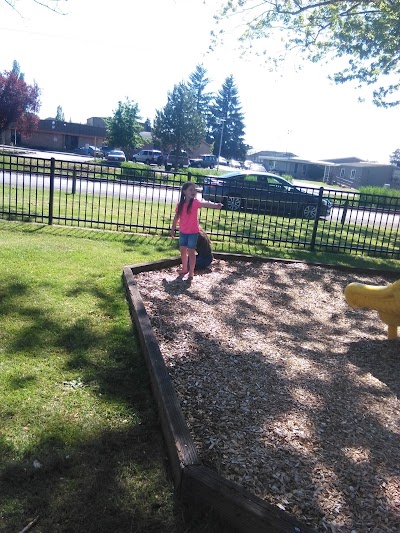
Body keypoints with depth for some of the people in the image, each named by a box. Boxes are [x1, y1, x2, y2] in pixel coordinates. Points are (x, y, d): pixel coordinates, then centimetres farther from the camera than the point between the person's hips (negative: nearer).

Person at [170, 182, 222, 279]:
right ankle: (185, 269, 32)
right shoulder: (180, 204, -1)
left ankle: (191, 272, 11)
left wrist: (215, 205, -54)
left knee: (191, 252, 0)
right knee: (183, 250, 14)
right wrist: (172, 229, 17)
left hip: (193, 232, -5)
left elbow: (205, 204, -35)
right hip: (183, 231, 5)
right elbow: (176, 217, 11)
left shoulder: (195, 202, -14)